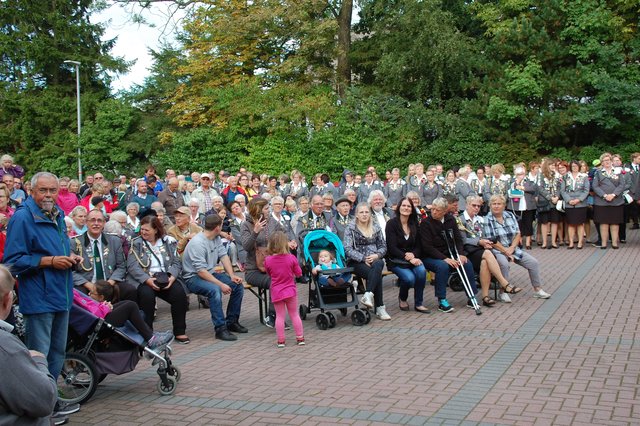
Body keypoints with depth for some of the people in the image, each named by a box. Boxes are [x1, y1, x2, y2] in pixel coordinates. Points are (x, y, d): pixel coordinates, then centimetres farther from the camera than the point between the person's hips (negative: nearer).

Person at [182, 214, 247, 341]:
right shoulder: (197, 243, -24)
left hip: (210, 273, 9)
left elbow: (223, 255, 3)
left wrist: (232, 276, -11)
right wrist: (221, 284, -30)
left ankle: (232, 321, 6)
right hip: (193, 277, -9)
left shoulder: (216, 238, 4)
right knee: (215, 289, -36)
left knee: (238, 285, -4)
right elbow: (201, 271, -27)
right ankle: (220, 329, -28)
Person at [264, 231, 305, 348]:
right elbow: (299, 273, -2)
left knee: (279, 316, 7)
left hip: (276, 292, 1)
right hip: (290, 290, 0)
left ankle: (281, 341, 8)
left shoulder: (268, 260, -9)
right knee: (294, 315, 11)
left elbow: (269, 274, 7)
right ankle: (300, 338, 16)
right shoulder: (291, 258, -12)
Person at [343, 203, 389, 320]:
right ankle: (379, 307, -32)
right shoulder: (350, 228, 3)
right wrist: (363, 258, -19)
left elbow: (383, 246, 14)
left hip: (375, 259, 3)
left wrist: (377, 255, -9)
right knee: (377, 274, -33)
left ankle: (368, 295, -44)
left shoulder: (376, 227, 15)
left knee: (377, 265, -37)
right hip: (357, 262, -3)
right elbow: (347, 249, -7)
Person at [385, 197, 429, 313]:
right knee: (409, 278, -29)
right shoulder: (391, 223, -7)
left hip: (412, 258, 4)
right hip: (395, 260, -4)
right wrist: (407, 258, -22)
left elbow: (418, 246, 8)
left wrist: (413, 255, -15)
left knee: (421, 271, -28)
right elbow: (392, 248, -13)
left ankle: (418, 303, -12)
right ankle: (402, 298, 5)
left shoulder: (414, 224, 9)